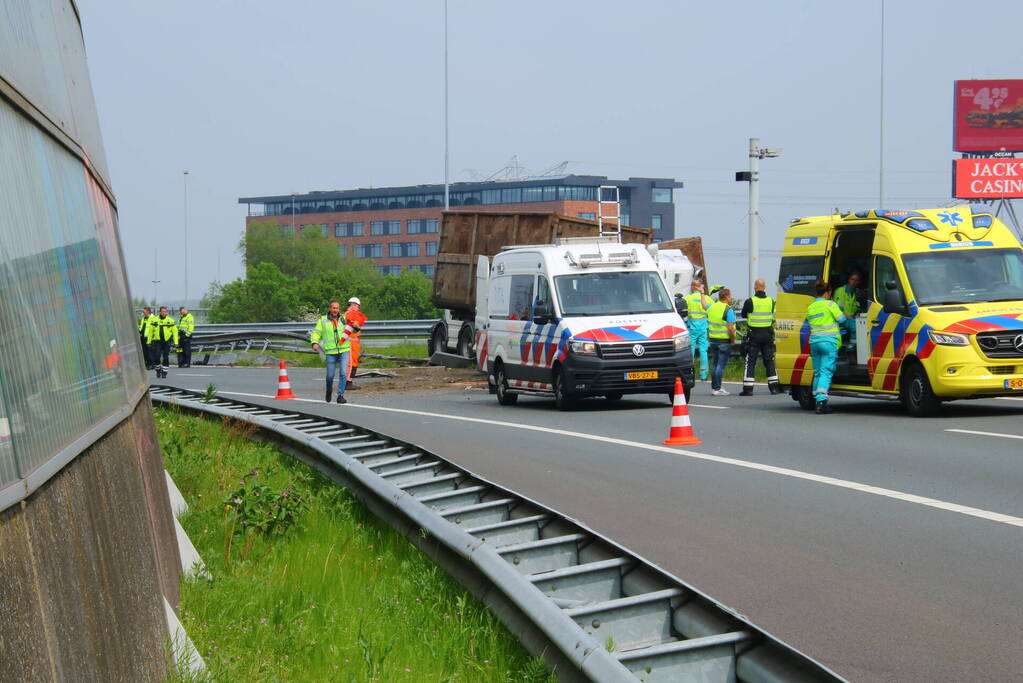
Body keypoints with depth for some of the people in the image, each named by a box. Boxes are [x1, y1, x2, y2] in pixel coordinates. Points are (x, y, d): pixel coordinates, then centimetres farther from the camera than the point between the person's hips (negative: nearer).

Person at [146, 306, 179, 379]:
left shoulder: (170, 320, 3)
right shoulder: (154, 320, 5)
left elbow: (175, 331, 4)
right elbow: (150, 331, 11)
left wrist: (176, 342, -2)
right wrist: (149, 341, 9)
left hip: (167, 341, 0)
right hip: (157, 341, 0)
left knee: (166, 358, -2)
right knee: (156, 357, -7)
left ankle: (164, 372, 9)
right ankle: (158, 370, 15)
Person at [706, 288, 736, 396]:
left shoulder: (712, 307, 5)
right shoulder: (728, 310, -15)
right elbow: (730, 328, -20)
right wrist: (733, 339, -7)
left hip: (713, 340, 7)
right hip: (724, 341, -7)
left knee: (716, 364, 17)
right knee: (721, 365, -4)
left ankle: (713, 387, 21)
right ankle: (717, 389, -5)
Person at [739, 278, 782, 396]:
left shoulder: (750, 301, -12)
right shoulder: (771, 301, 0)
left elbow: (743, 315, 2)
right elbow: (773, 315, 11)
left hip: (754, 334, -3)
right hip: (767, 334, 3)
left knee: (750, 362, 1)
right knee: (769, 361, 13)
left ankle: (748, 389, -3)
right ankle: (774, 387, 13)